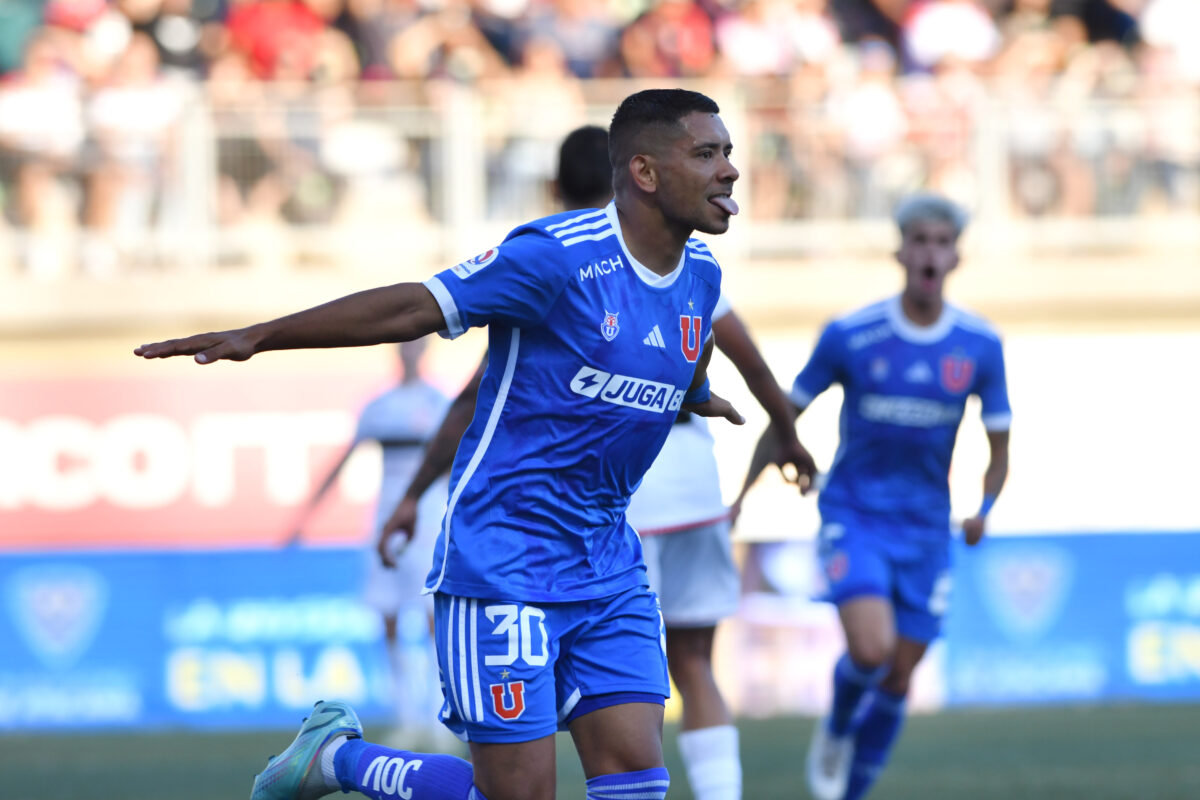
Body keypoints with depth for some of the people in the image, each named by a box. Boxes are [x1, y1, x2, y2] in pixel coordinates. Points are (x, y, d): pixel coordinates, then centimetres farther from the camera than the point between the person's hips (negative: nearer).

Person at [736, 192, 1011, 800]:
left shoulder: (980, 347, -4)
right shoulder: (849, 336, -9)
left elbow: (999, 452, 4)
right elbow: (786, 414, 2)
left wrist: (984, 510, -15)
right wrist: (740, 498, -2)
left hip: (924, 529, 3)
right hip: (851, 516, -3)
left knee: (897, 681, 4)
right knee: (871, 649, -23)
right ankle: (836, 728, 10)